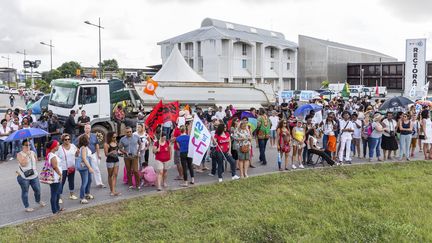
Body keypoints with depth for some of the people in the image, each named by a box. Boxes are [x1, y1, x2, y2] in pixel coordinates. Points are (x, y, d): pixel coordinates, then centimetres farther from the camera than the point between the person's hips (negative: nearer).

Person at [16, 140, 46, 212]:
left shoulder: (32, 153, 6)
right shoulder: (20, 154, -9)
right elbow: (23, 164, -22)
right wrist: (27, 155, -22)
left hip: (34, 176, 5)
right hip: (23, 177, -5)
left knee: (37, 190, 13)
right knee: (25, 192, 5)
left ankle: (38, 201, 40)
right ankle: (27, 206, 18)